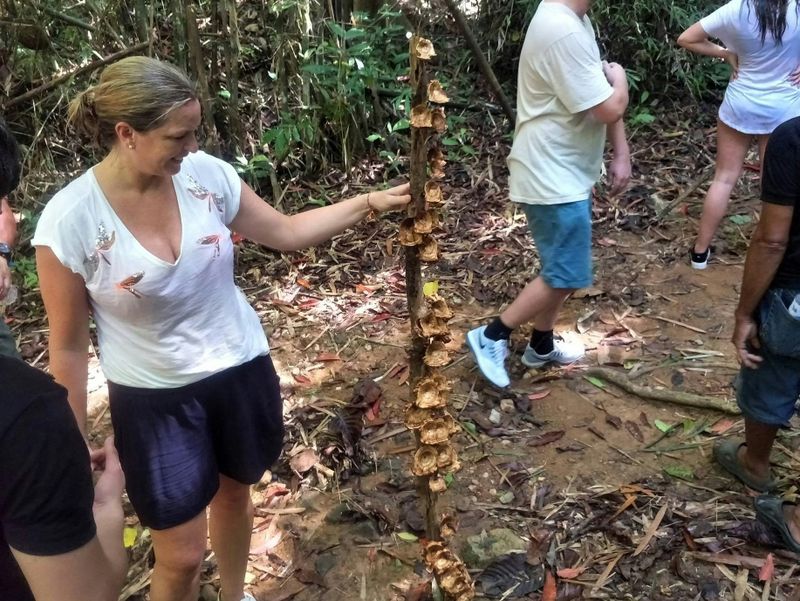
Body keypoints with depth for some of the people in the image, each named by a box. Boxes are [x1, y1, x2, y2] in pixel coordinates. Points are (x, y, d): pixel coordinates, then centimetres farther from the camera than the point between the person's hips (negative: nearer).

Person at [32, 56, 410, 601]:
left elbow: (287, 233, 2)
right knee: (182, 556, 7)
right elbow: (69, 346, -11)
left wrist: (369, 203, -4)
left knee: (234, 493, 27)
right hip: (154, 398, -3)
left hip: (241, 370, 4)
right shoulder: (69, 222, -21)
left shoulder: (206, 174, -12)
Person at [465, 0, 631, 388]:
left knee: (560, 270, 19)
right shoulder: (563, 32, -26)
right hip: (553, 178, -10)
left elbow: (603, 100, 13)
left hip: (564, 173, 10)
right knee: (565, 276, -2)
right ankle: (492, 336, 11)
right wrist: (619, 79, -2)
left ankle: (542, 345, 34)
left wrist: (621, 152, 8)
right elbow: (609, 108, -24)